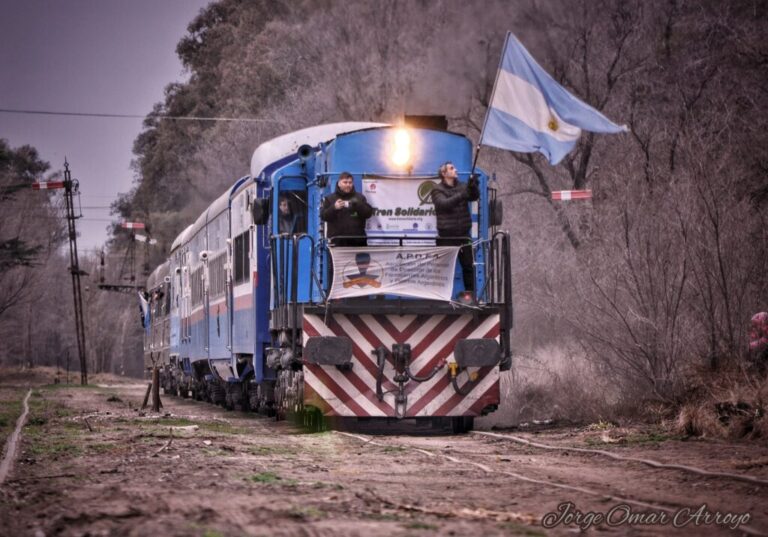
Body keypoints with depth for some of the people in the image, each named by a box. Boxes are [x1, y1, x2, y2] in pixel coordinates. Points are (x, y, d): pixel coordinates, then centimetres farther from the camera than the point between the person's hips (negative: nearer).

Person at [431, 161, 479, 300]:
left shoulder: (462, 187, 10)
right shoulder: (437, 190, -1)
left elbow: (475, 196, -4)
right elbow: (444, 203, -19)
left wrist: (473, 187, -26)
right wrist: (461, 196, -33)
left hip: (463, 235, 4)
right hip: (446, 236, -4)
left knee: (468, 265, 3)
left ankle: (470, 293, 10)